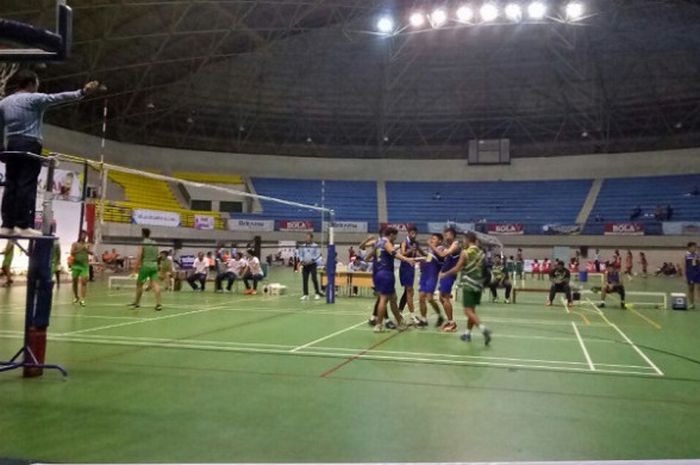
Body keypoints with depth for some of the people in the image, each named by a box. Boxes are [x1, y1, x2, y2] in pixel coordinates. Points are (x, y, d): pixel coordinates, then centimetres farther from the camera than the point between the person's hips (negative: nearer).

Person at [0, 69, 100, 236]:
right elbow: (57, 97, -15)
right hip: (29, 146, -7)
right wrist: (82, 92, -22)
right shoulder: (33, 99, -4)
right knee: (27, 185, -8)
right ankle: (23, 225, -11)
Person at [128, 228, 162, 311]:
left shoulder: (143, 243, -5)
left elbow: (139, 256, -12)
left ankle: (137, 303, 25)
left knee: (139, 284, 13)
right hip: (154, 265, 4)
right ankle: (158, 303, -16)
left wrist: (137, 266, -12)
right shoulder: (155, 243, 11)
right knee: (155, 284, -4)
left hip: (145, 265, -4)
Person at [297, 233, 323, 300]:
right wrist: (302, 261, -7)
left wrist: (311, 260, -16)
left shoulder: (315, 246, -3)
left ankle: (317, 293, 1)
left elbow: (317, 255, -6)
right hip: (305, 265, 4)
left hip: (312, 264, -4)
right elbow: (300, 254, 12)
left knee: (314, 278, -11)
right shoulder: (302, 246, 8)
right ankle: (305, 294, 11)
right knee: (305, 280, 3)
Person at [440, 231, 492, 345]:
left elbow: (457, 268, -8)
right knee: (472, 309, 15)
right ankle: (467, 333, 21)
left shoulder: (465, 252, -10)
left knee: (468, 311, -5)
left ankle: (483, 328, -23)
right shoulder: (481, 252, 7)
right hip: (478, 284, 6)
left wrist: (445, 274, 5)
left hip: (469, 284, -6)